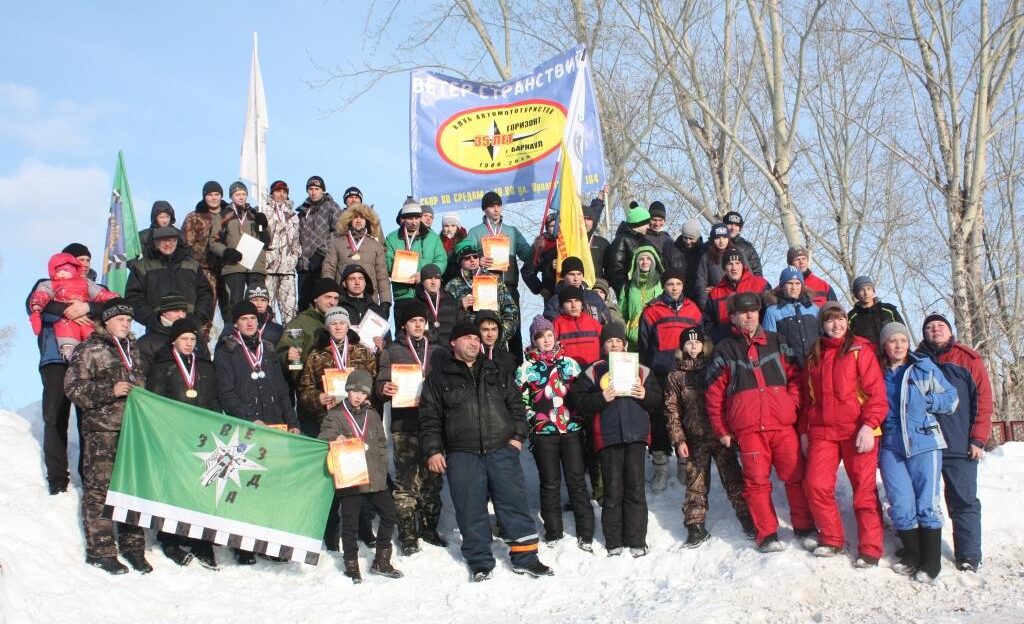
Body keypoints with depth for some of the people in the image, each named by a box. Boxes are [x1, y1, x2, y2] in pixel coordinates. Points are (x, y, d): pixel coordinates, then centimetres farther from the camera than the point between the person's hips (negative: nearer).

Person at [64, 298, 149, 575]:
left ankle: (132, 545, 16)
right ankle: (100, 549, 2)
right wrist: (110, 390, -18)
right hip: (101, 429, -6)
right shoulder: (89, 350, -1)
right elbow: (73, 387, -8)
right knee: (99, 486, -5)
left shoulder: (133, 349, 19)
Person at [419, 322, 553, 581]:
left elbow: (516, 404, 16)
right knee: (471, 511, 1)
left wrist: (518, 435, 4)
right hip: (462, 455, -2)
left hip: (502, 450, 2)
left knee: (514, 502, 2)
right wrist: (433, 450, -4)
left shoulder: (496, 372, 15)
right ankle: (480, 562, 12)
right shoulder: (439, 377, 7)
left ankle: (525, 557, 11)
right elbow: (429, 417, 4)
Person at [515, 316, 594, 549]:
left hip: (572, 430, 1)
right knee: (550, 483, 5)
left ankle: (585, 533, 5)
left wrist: (580, 418, 5)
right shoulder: (527, 368, 3)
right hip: (543, 434, -1)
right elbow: (520, 401, 5)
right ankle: (553, 532, 17)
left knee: (577, 480, 1)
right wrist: (533, 420, -5)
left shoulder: (570, 363, 9)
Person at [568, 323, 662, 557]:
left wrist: (645, 395, -6)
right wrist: (602, 398, -15)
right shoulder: (593, 372, 8)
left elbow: (657, 398, 14)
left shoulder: (641, 370, 13)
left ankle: (637, 540, 8)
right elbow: (578, 400, -1)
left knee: (635, 487, 1)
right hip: (608, 436, -1)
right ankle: (614, 541, 11)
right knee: (613, 489, 2)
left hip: (636, 434, 1)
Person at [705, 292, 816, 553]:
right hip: (748, 429, -1)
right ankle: (767, 535, 8)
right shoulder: (725, 350, 10)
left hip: (783, 424, 1)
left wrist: (793, 404, 0)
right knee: (756, 481, -1)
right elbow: (714, 393, 8)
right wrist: (721, 430, 6)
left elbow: (795, 377, 15)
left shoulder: (777, 343, 14)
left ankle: (805, 529, 14)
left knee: (796, 476, 1)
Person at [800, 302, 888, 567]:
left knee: (864, 490, -2)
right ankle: (831, 539, 10)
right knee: (815, 485, -7)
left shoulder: (861, 349, 1)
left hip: (857, 431, -4)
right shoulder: (814, 356, 17)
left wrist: (869, 425, -15)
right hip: (822, 432, 4)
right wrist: (804, 430, 16)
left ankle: (870, 549, 6)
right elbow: (808, 397, 21)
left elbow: (876, 391, -5)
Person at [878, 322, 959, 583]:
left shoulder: (925, 368, 3)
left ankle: (930, 562, 7)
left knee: (927, 504, -3)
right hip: (890, 447, 2)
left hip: (924, 444, -2)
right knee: (901, 507, 0)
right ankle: (912, 555, 17)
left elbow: (951, 399, 3)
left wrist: (923, 400, -8)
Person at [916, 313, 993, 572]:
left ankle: (968, 557, 7)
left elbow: (984, 399, 0)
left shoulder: (969, 359, 4)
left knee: (963, 502, 0)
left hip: (960, 446, -2)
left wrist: (978, 439, -7)